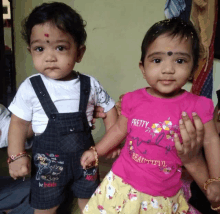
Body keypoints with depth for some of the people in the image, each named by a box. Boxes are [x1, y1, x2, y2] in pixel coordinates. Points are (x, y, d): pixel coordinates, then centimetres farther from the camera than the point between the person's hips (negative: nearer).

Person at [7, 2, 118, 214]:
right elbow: (18, 123, -3)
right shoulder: (30, 87, -14)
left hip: (85, 158, 2)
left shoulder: (90, 85, -10)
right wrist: (16, 156, -8)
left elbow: (109, 110, 4)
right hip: (47, 162, -1)